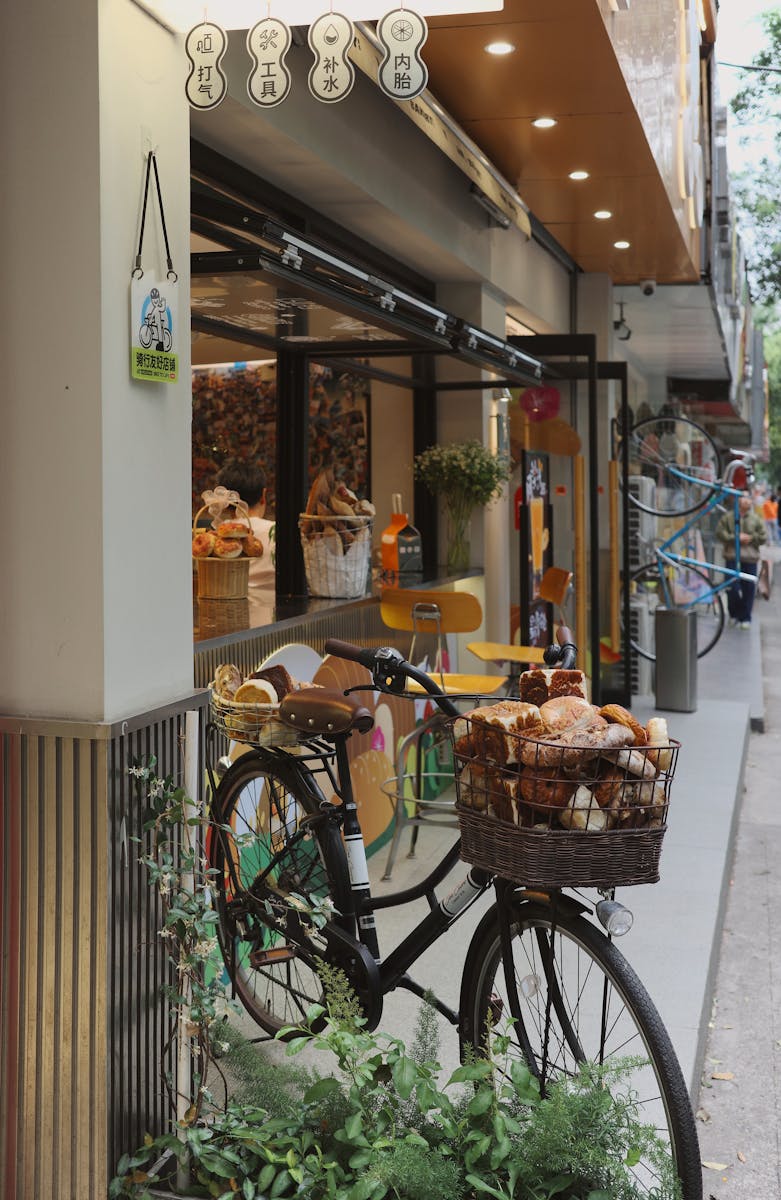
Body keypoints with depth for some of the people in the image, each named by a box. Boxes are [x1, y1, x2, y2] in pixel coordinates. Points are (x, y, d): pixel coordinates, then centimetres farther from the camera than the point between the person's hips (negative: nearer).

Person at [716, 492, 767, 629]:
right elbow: (720, 532, -2)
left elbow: (763, 537, 6)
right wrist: (735, 538, -10)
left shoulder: (756, 519, 9)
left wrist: (750, 538, -8)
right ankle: (734, 614, 16)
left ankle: (745, 618, 11)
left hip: (750, 559, 1)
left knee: (748, 590, 1)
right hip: (732, 557, -1)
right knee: (732, 588, -6)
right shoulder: (728, 517, 4)